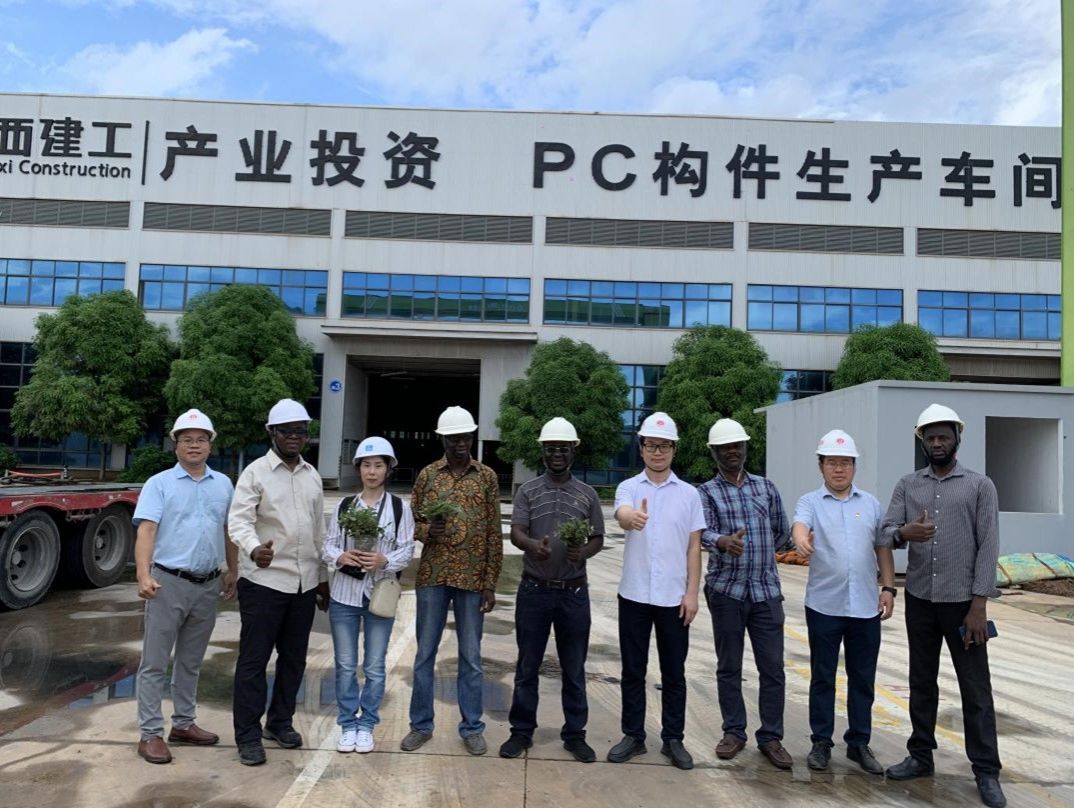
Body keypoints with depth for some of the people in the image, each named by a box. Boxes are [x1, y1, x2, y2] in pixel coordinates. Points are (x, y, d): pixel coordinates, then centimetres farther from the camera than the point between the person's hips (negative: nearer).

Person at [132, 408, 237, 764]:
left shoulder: (223, 484, 9)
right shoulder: (159, 483, -4)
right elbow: (146, 531, -14)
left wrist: (232, 571, 15)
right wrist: (144, 575, -26)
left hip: (208, 585, 4)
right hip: (169, 583, -4)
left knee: (191, 661, 16)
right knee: (155, 662, 3)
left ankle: (183, 723, 29)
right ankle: (150, 733, 13)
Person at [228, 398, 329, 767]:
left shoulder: (312, 475, 11)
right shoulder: (255, 472, -6)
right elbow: (239, 520, -18)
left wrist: (323, 578, 16)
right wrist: (254, 549, -39)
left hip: (304, 582, 5)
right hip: (263, 580, -5)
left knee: (294, 657, 14)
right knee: (254, 659, 3)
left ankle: (280, 721, 31)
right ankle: (248, 735, 16)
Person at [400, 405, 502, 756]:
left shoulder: (487, 477, 2)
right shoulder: (427, 474, 3)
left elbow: (494, 534, 2)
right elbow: (412, 522, 9)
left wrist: (490, 584, -2)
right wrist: (427, 530, -15)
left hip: (472, 578, -1)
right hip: (432, 576, 1)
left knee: (471, 657, 9)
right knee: (424, 653, 10)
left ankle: (472, 727, 22)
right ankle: (421, 724, 25)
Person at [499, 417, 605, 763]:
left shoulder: (587, 494, 5)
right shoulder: (527, 491, 1)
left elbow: (598, 538, 7)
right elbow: (516, 534, -8)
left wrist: (583, 552, -17)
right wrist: (534, 546, -31)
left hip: (574, 592, 1)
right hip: (534, 590, -1)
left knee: (574, 668, 10)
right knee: (527, 666, 10)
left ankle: (575, 734, 25)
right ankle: (521, 731, 24)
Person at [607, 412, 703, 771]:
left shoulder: (689, 494, 3)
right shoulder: (629, 487, -2)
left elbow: (694, 547, 4)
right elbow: (621, 515, -25)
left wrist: (692, 593, -3)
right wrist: (633, 516, -50)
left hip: (674, 597, 1)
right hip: (634, 595, 0)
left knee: (673, 673, 10)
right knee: (633, 671, 10)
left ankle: (673, 740, 24)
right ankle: (633, 735, 24)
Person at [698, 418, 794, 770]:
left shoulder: (766, 487, 10)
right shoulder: (707, 492, 0)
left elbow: (783, 533, 18)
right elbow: (704, 532, -17)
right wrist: (725, 542, -37)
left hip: (766, 590, 2)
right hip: (726, 591, -2)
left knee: (773, 668, 4)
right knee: (729, 667, 8)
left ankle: (771, 737, 17)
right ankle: (734, 732, 22)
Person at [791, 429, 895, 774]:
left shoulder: (871, 504, 8)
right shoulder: (810, 502, -3)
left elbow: (883, 547, 12)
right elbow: (799, 525, -24)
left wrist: (888, 587, 5)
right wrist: (801, 540, -46)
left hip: (866, 606, 3)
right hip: (824, 605, -2)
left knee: (863, 679, 11)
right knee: (822, 677, 8)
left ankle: (859, 743, 26)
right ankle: (821, 742, 21)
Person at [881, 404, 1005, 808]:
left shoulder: (980, 485, -1)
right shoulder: (907, 484, 6)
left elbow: (988, 546, -6)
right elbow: (885, 532, -3)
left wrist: (979, 604, -12)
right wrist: (904, 533, -27)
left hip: (962, 602, -3)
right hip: (919, 600, 3)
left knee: (975, 688, 5)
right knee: (921, 682, 13)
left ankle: (986, 771, 17)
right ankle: (920, 755, 25)